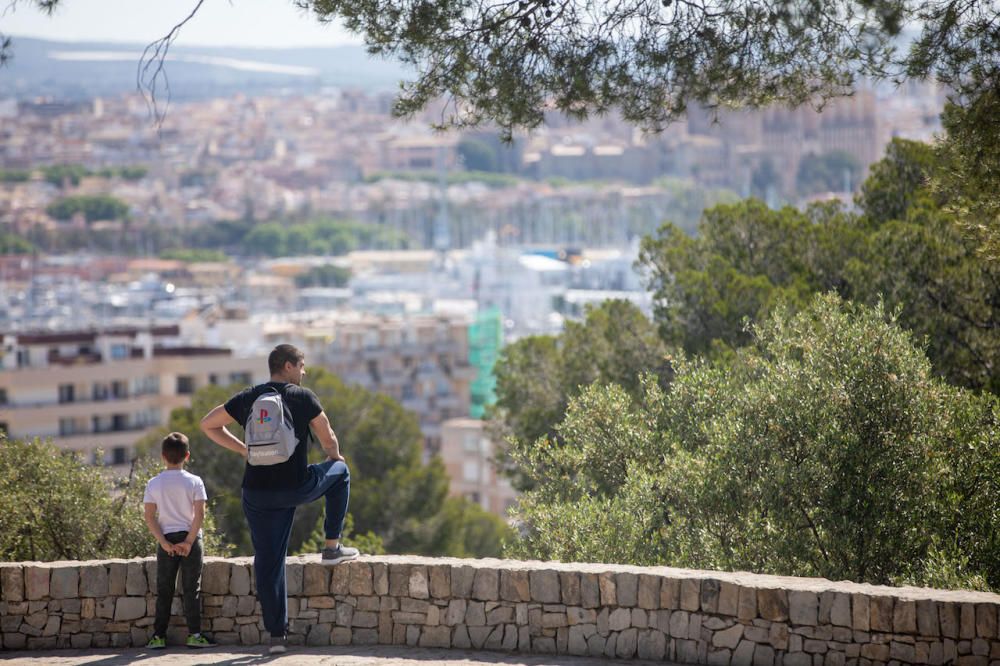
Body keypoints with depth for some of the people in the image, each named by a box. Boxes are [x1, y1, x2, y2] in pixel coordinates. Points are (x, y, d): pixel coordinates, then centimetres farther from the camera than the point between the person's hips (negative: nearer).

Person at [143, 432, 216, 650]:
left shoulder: (154, 484, 0)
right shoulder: (194, 482, -3)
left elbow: (150, 518, -5)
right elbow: (200, 514, -10)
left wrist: (163, 542, -6)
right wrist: (189, 541, -8)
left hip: (166, 541, 1)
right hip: (190, 538, -1)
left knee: (164, 590, 7)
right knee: (191, 588, 2)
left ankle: (159, 636, 6)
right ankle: (194, 634, -3)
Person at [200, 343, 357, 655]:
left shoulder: (247, 398, 8)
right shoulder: (303, 397, -3)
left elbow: (208, 425, 15)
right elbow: (328, 440, 4)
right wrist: (334, 457, 27)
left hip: (257, 493, 3)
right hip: (296, 487, -3)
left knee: (268, 562, 9)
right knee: (340, 471, 26)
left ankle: (276, 634, 7)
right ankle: (332, 547, 26)